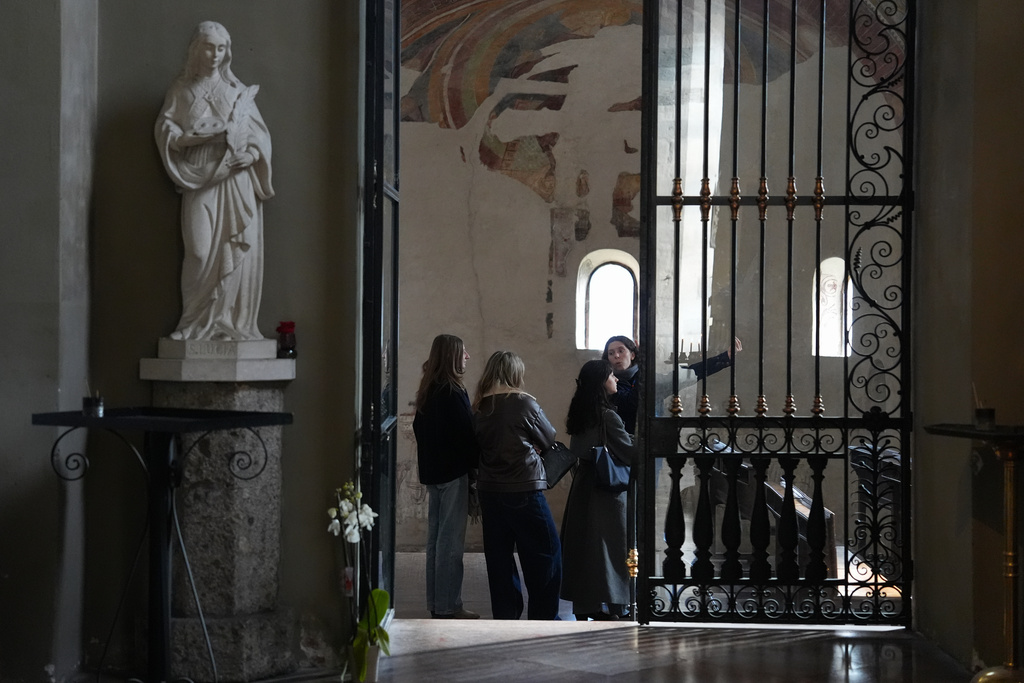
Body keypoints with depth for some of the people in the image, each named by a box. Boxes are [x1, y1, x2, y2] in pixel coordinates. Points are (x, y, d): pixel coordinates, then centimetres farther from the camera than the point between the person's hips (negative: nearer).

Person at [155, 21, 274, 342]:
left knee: (237, 250, -8)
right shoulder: (181, 90, 12)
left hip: (236, 180, 1)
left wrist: (253, 154, -7)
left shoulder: (237, 90, 14)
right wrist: (203, 135, -10)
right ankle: (197, 323, -5)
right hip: (199, 181, -1)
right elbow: (166, 132, 6)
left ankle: (231, 322, -4)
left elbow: (259, 132, 14)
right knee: (201, 250, -12)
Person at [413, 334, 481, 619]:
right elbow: (466, 434, -17)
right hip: (454, 471, -9)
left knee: (436, 538, 13)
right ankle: (448, 605, -2)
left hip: (432, 471, 9)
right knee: (451, 540, -5)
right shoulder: (453, 393, -16)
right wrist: (474, 464, -6)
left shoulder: (427, 391, 11)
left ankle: (435, 602, 19)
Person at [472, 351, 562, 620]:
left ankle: (505, 616, 16)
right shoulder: (523, 403, -12)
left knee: (499, 556, 11)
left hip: (489, 489, 6)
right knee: (546, 554, 5)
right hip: (524, 488, -6)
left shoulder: (480, 408, 3)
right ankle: (542, 618, 5)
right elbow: (549, 438, 0)